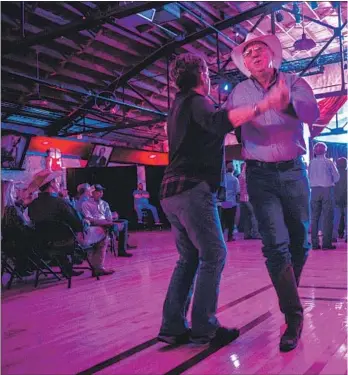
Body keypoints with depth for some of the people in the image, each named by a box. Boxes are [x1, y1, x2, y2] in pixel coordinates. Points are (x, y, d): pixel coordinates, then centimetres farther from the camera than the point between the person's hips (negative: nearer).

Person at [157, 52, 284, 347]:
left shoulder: (180, 105, 25)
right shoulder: (195, 101, -5)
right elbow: (220, 122, -27)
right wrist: (264, 105, -33)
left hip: (173, 192, 9)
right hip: (193, 190, -9)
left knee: (189, 258, 11)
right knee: (213, 255, -4)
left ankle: (173, 326, 10)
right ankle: (204, 328, -2)